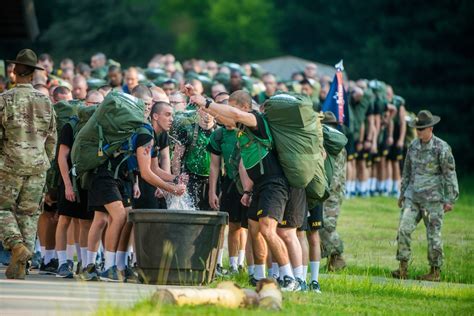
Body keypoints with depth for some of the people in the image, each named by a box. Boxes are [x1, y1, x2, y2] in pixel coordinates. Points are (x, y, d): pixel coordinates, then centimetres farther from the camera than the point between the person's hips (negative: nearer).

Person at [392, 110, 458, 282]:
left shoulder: (442, 148, -9)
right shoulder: (413, 146, 8)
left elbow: (450, 174, -7)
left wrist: (449, 200, -9)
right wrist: (402, 194, 20)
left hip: (433, 198, -5)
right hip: (413, 196, 5)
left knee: (433, 234, -1)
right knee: (404, 229, -6)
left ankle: (435, 272, 7)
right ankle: (403, 269, -3)